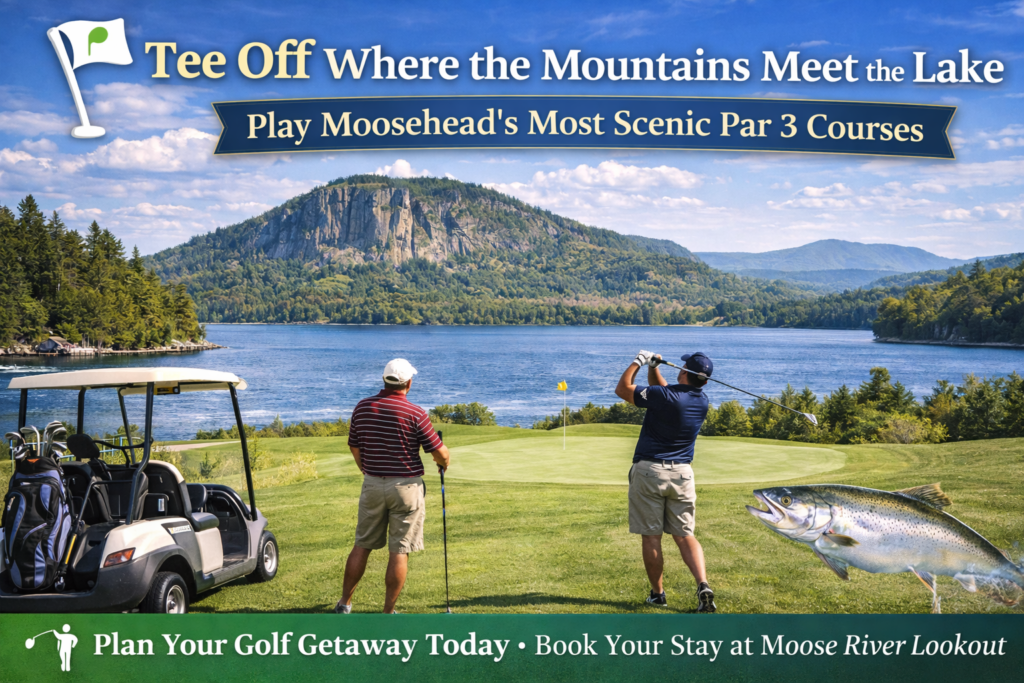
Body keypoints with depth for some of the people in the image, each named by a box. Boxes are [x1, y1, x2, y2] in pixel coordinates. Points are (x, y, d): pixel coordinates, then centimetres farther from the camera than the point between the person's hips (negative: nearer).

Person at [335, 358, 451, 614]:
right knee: (399, 551, 3)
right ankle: (388, 613, 6)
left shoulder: (362, 407, 1)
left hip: (372, 485, 4)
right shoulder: (415, 413, -13)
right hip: (406, 486, -4)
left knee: (362, 545, 15)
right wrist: (444, 462, 16)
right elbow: (440, 453, -8)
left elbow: (354, 448, 12)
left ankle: (345, 603, 20)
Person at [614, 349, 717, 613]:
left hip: (649, 471, -5)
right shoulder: (702, 401, 4)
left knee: (651, 536, 5)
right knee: (685, 535, 7)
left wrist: (638, 362, 5)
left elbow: (622, 389, -3)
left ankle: (657, 594, 11)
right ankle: (703, 585, -11)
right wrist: (653, 367, 12)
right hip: (682, 473, 5)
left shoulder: (662, 396, -17)